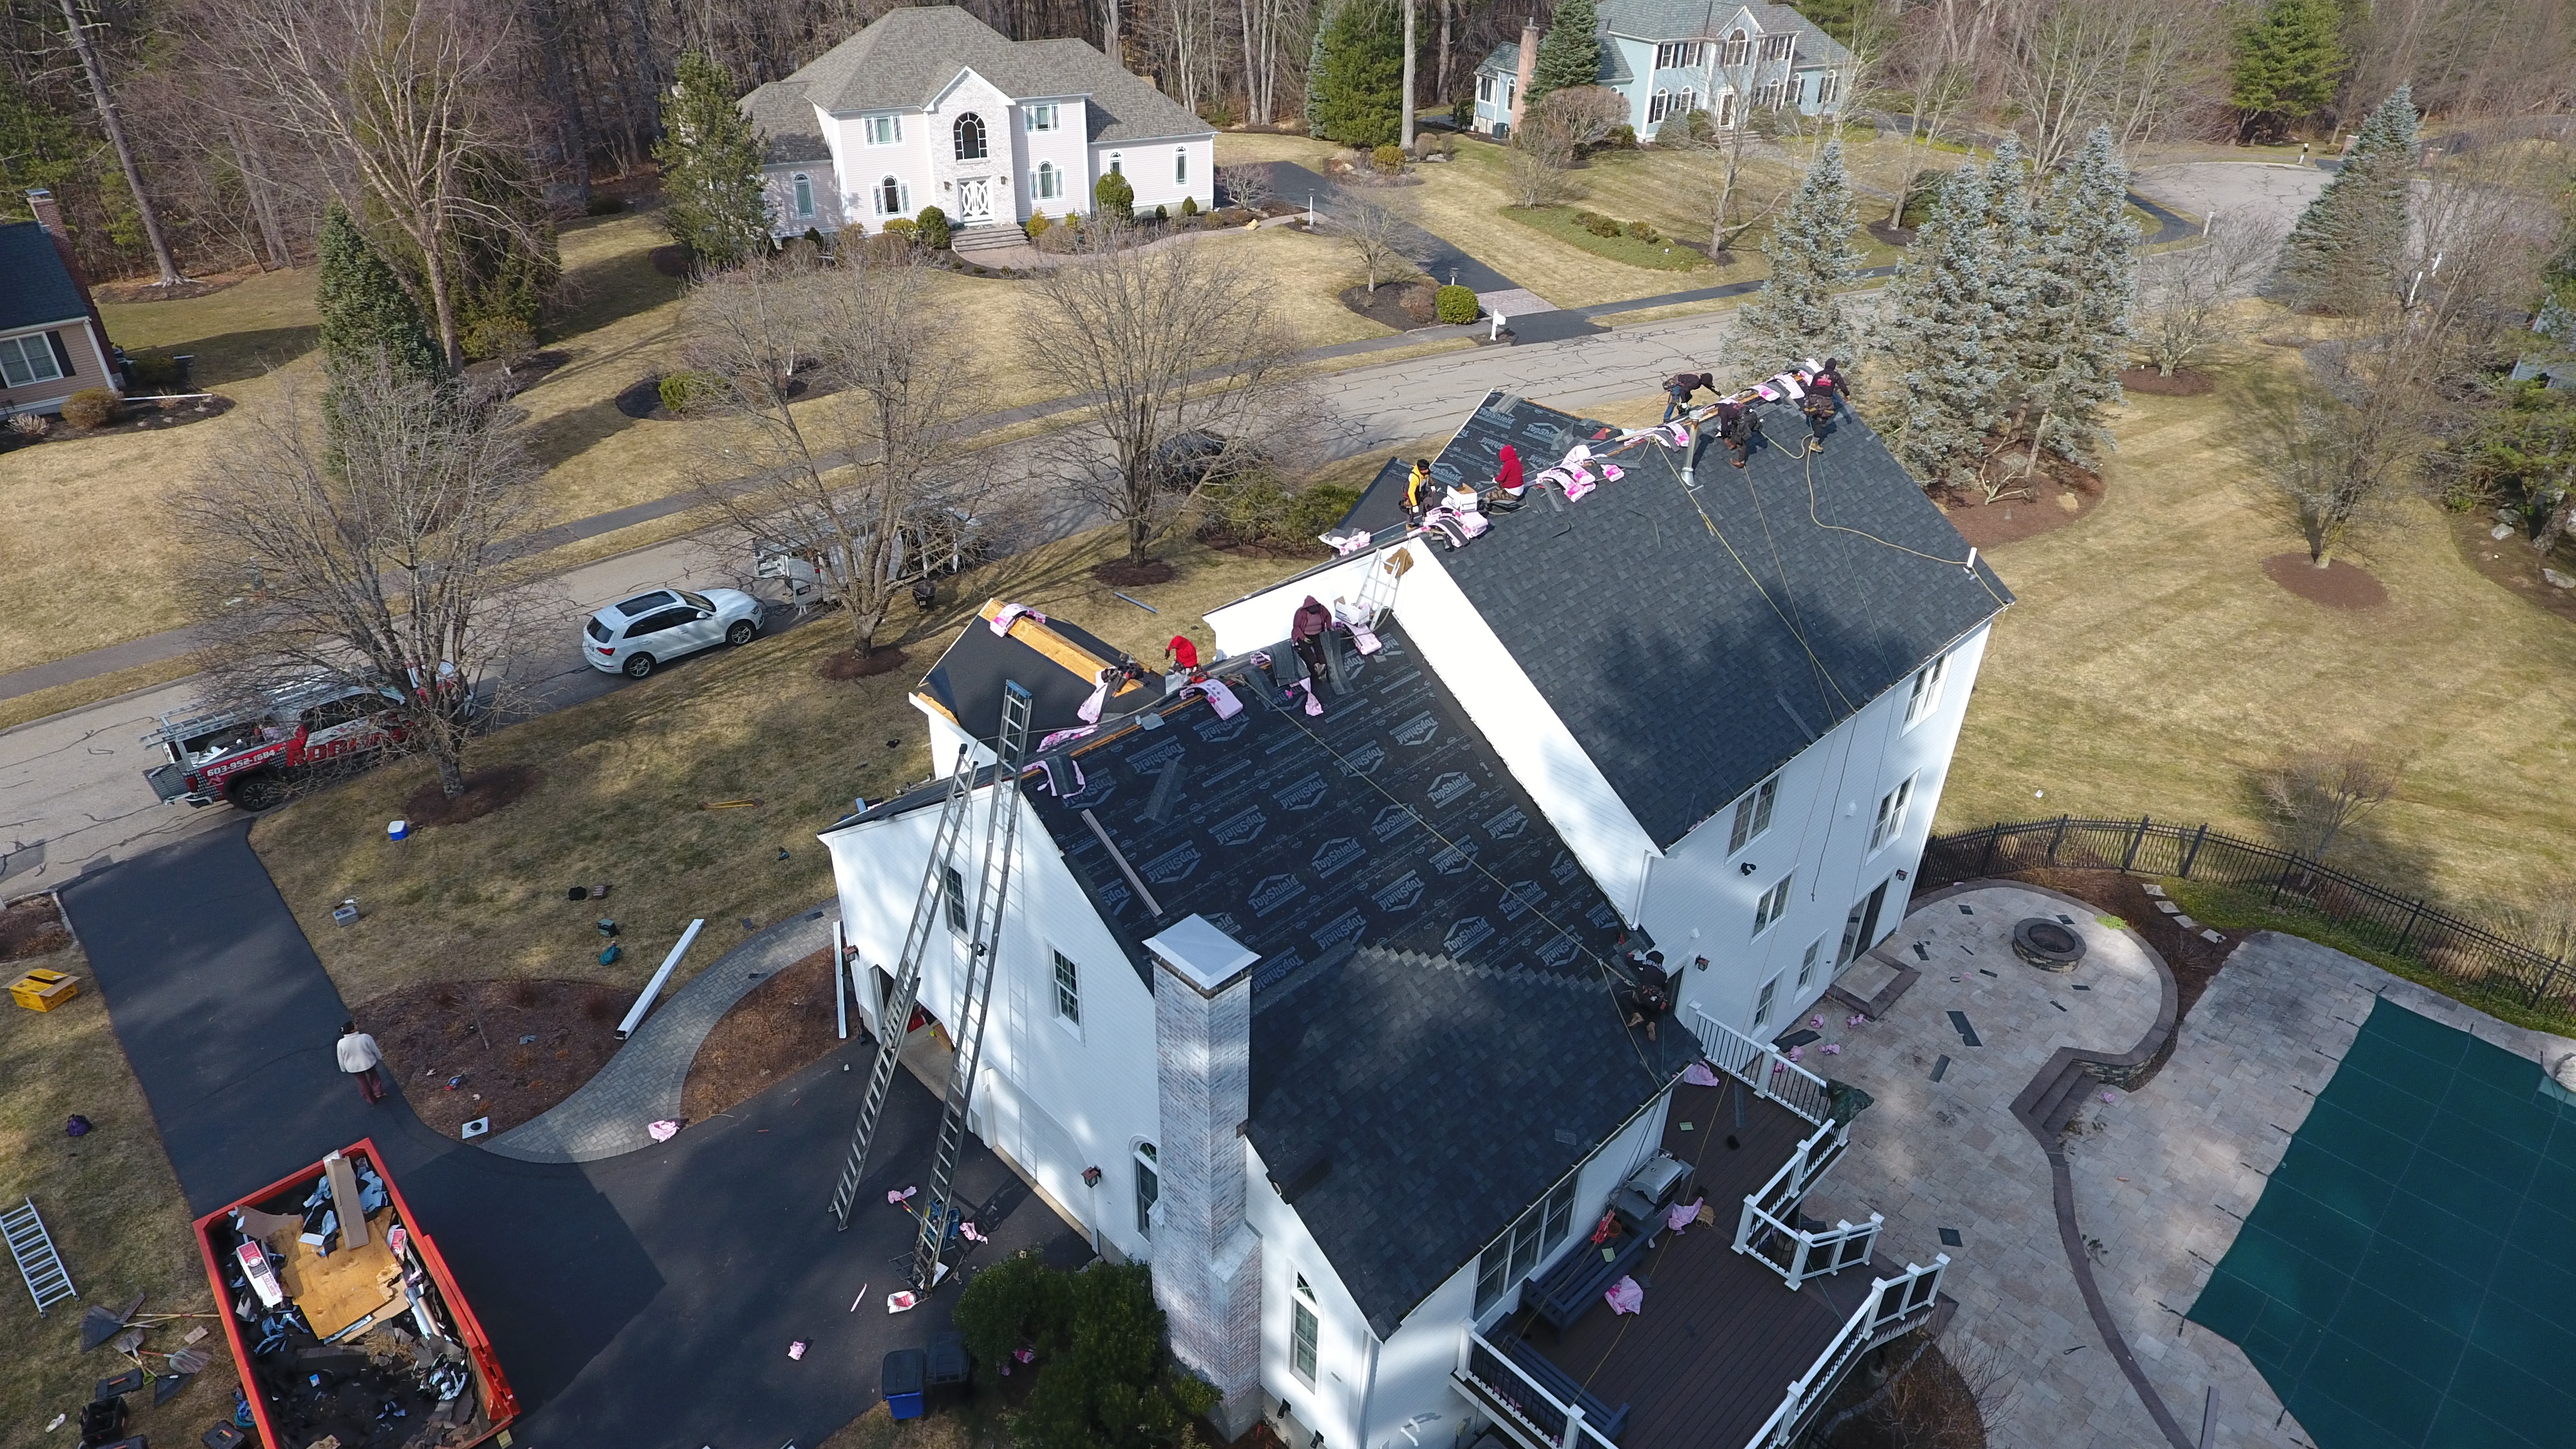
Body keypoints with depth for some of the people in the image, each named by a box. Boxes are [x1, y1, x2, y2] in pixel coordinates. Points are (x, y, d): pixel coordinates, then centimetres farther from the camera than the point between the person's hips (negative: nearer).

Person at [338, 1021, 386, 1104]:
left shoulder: (341, 1043, -24)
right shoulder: (366, 1037, -28)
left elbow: (341, 1058, -7)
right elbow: (375, 1050, -11)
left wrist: (343, 1069, 12)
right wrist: (380, 1057, 9)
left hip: (354, 1067, 1)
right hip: (369, 1063, -1)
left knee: (362, 1081, 26)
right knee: (374, 1076, 30)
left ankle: (371, 1099, 43)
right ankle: (379, 1093, 39)